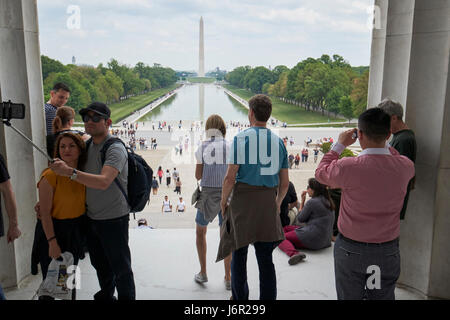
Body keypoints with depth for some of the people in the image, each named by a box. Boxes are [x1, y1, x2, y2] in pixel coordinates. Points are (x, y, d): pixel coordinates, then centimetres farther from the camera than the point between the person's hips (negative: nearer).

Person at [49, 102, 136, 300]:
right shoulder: (87, 146, 6)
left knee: (120, 268, 7)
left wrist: (70, 172, -40)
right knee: (100, 265, 25)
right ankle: (105, 296, 45)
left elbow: (103, 182, -34)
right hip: (91, 217, 8)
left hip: (113, 219, -8)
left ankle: (127, 297, 26)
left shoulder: (115, 149, -19)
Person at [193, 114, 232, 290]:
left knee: (200, 231, 19)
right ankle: (228, 278, 13)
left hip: (208, 194, -1)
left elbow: (198, 175, -3)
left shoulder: (203, 147, -5)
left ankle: (203, 273, 21)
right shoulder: (230, 147, -3)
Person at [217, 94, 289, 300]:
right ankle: (268, 297, 18)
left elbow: (230, 177, -11)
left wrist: (223, 202, 3)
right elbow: (285, 183, 9)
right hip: (268, 204, 3)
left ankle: (240, 298, 22)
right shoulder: (278, 141, 7)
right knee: (265, 259, 11)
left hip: (243, 200, -3)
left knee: (239, 255, 11)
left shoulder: (242, 138, -6)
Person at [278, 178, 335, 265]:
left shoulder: (312, 202, -12)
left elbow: (300, 219, 0)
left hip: (313, 240, -9)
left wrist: (302, 201, 7)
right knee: (286, 228, 20)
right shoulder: (328, 201, 14)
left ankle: (294, 253, -38)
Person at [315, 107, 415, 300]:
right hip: (388, 250, 3)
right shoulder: (405, 166, -10)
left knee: (349, 297, 13)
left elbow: (320, 173, 0)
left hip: (351, 250, -3)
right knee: (384, 297, 17)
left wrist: (339, 145, 7)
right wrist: (383, 143, 15)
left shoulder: (348, 167, -21)